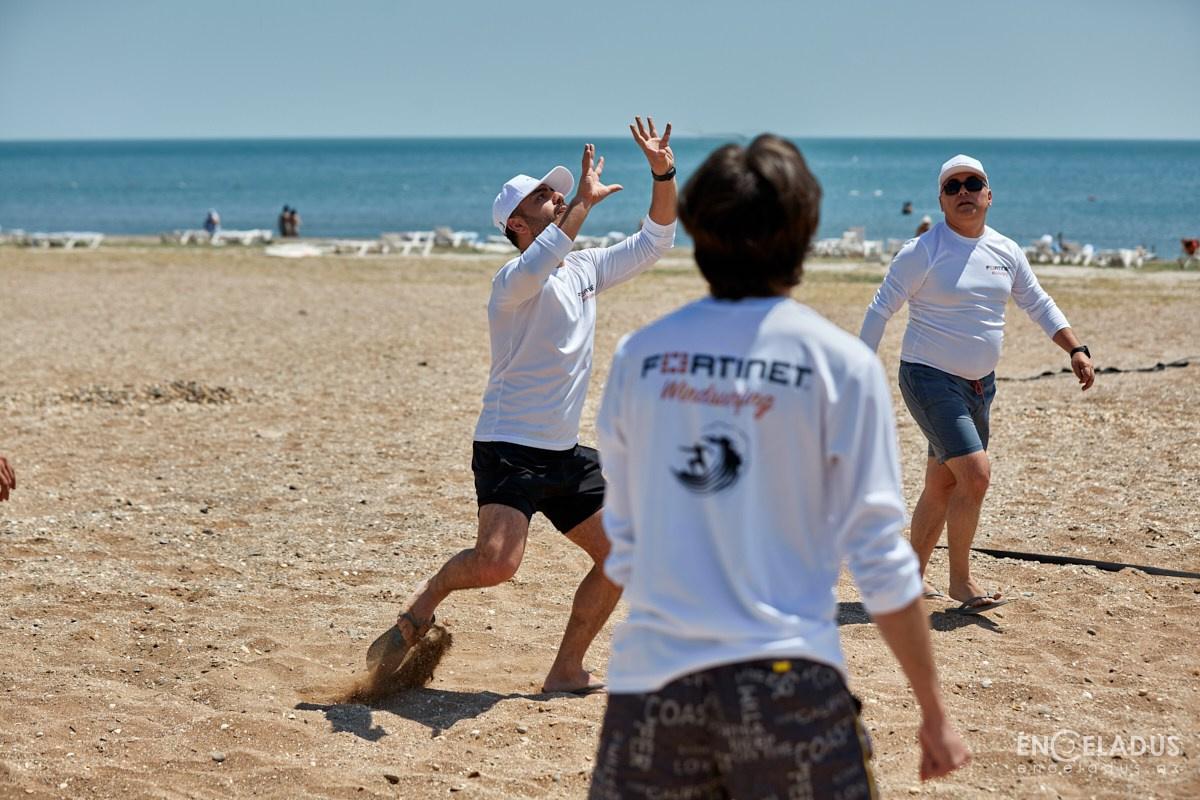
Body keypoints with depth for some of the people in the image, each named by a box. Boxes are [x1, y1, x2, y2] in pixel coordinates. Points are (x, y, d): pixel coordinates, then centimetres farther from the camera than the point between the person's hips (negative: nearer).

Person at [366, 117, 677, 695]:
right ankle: (426, 599, 3)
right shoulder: (513, 281, -13)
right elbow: (536, 265, -37)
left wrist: (664, 175, 3)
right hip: (508, 448, -8)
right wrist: (584, 202, -36)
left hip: (564, 452, 8)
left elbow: (654, 241, 17)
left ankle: (565, 671, 19)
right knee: (497, 564, -27)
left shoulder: (585, 269, 11)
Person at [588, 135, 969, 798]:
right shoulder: (839, 363, -4)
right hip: (787, 688, -2)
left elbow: (622, 544, 10)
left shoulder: (638, 356, 4)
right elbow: (879, 561, -5)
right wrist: (934, 713, 3)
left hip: (649, 678, 3)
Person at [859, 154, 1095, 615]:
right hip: (930, 380, -6)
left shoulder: (1006, 252, 7)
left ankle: (913, 577, 23)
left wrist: (1076, 350, 6)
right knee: (975, 473, -16)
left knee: (942, 485, 11)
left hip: (979, 385, 6)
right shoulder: (923, 252, -11)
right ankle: (960, 582, -4)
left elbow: (1039, 305, 16)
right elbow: (881, 309, -10)